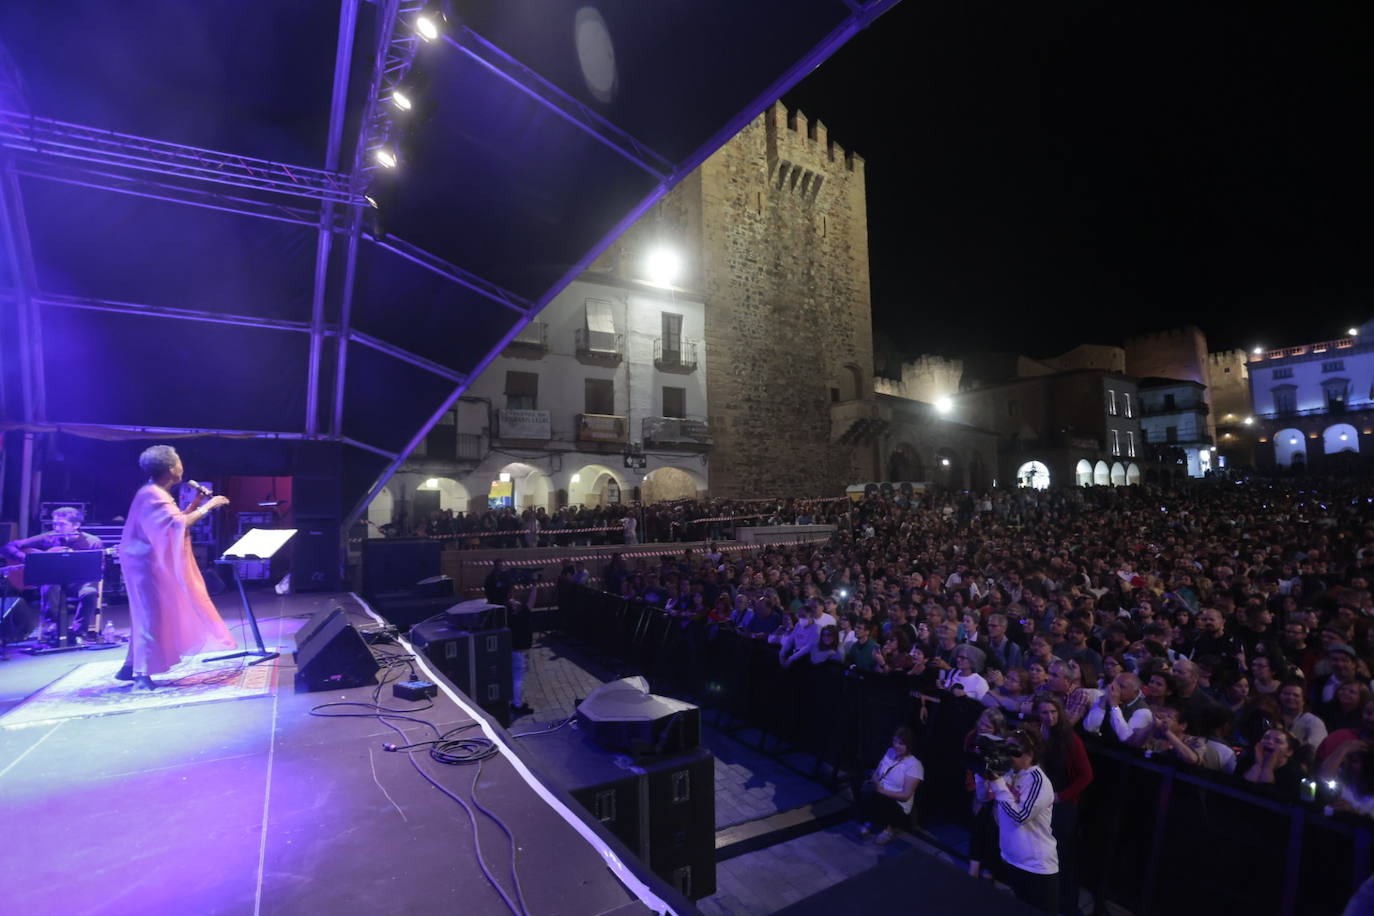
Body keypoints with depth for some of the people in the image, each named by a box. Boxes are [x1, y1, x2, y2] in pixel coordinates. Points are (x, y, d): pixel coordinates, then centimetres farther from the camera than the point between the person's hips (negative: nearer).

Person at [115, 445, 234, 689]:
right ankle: (141, 672, -2)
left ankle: (132, 667, 25)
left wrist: (196, 503, 10)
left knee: (147, 614, 16)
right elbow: (179, 524, -31)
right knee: (149, 614, -7)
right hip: (146, 562, -11)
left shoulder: (157, 493, 13)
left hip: (153, 561, 11)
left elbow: (173, 521, 16)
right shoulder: (153, 495, -19)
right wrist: (207, 506, -23)